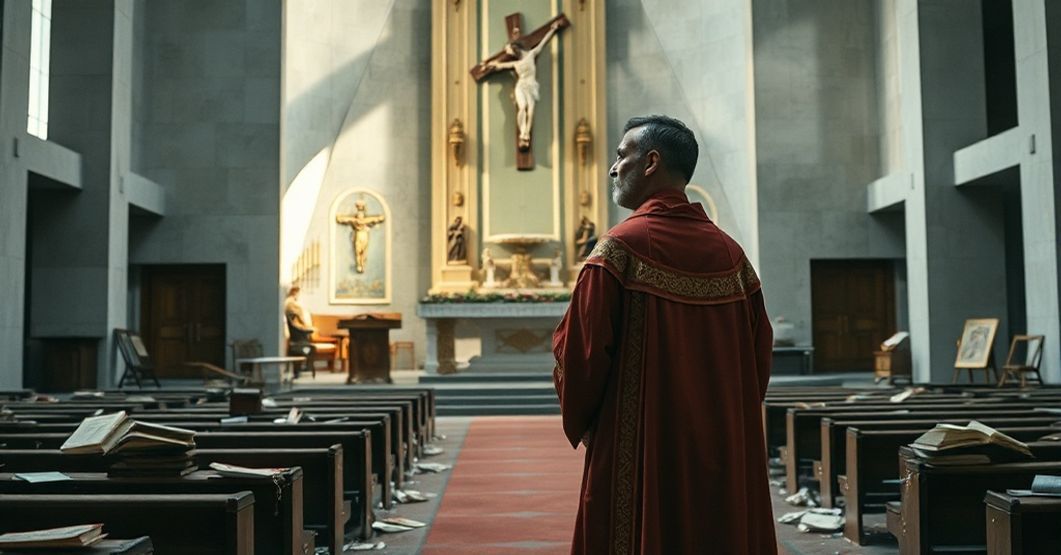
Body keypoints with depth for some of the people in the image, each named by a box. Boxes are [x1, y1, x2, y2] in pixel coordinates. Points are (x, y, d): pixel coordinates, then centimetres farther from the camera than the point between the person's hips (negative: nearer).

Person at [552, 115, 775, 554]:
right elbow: (759, 356, 7)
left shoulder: (620, 247, -12)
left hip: (640, 457, -5)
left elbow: (580, 352, -13)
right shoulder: (731, 253, 4)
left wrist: (580, 424, 4)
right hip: (725, 460, 5)